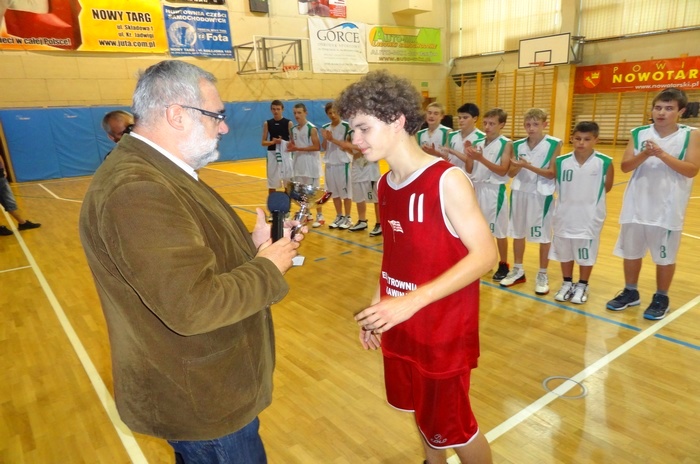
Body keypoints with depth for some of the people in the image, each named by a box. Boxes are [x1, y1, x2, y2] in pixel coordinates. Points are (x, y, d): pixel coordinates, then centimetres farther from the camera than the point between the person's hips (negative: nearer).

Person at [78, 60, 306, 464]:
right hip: (198, 400, -9)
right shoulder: (136, 191, -30)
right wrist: (268, 268, -20)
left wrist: (252, 245, -1)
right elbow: (194, 306, -34)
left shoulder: (158, 173, 5)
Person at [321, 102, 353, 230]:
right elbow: (324, 147, 10)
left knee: (346, 191, 3)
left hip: (343, 163, -5)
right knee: (334, 192, 12)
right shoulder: (325, 127, 9)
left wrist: (333, 139, -21)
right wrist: (325, 138, -10)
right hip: (330, 164, 6)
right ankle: (339, 216, 24)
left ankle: (348, 218, 12)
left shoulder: (346, 126, -8)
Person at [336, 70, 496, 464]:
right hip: (401, 326, 7)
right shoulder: (385, 185, 3)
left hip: (443, 330, -6)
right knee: (422, 411, 24)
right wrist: (378, 305, 10)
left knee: (451, 426, 11)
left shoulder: (448, 181, -19)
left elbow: (486, 255, -22)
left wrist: (411, 301, -28)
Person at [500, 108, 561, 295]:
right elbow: (511, 173, 3)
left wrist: (529, 166, -24)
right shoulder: (518, 145, 3)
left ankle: (542, 275, 18)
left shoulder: (554, 144, -9)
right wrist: (518, 166, -19)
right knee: (517, 233, 12)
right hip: (520, 192, 4)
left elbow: (552, 173, -12)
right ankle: (518, 270, 27)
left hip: (542, 194, -4)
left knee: (544, 235, 4)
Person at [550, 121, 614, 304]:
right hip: (565, 214, 2)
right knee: (564, 250, 14)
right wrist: (571, 197, -1)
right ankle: (567, 283, 32)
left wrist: (590, 198, 1)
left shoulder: (604, 162, -13)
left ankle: (582, 286, 29)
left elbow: (607, 187, 0)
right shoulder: (561, 161, -7)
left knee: (586, 251, 11)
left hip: (589, 216, -2)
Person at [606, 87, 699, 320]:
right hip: (636, 206, 3)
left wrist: (662, 154, -22)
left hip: (668, 209, -2)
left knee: (665, 256, 9)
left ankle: (661, 299, 27)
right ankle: (630, 292, 31)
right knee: (631, 251, 13)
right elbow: (625, 166, -4)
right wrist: (645, 154, -21)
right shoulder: (639, 133, 1)